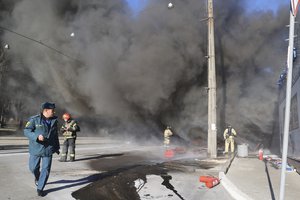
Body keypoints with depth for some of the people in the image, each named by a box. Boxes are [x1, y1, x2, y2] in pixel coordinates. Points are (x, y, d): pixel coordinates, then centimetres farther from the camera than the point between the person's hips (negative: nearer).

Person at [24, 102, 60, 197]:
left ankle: (40, 188, 13)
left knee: (46, 169, -1)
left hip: (48, 150, 3)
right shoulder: (34, 119, -9)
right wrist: (37, 136, -28)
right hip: (36, 149, -2)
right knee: (33, 167, 9)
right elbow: (26, 131, -12)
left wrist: (57, 147, 20)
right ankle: (37, 177, 43)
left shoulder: (54, 121, 6)